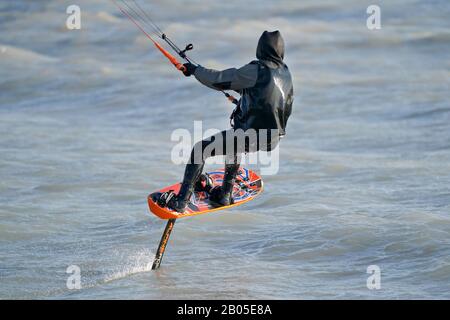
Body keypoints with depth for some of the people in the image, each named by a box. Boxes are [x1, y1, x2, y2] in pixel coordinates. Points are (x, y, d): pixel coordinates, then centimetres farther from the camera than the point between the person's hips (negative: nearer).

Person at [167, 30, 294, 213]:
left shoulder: (256, 71, -15)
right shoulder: (285, 74, 7)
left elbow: (219, 80, -14)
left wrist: (195, 70, 3)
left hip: (250, 135, -8)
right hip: (272, 141, 8)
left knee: (199, 150, 4)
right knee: (235, 144, 39)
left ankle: (181, 201, 0)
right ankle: (225, 194, 40)